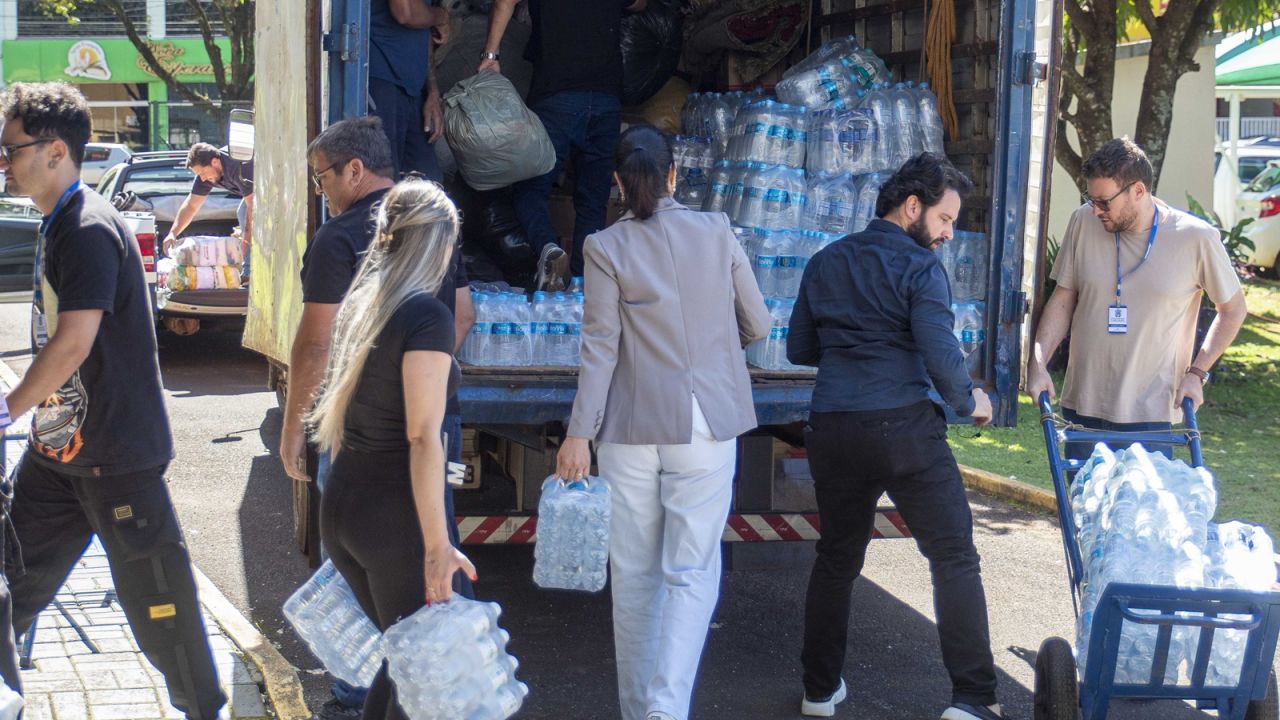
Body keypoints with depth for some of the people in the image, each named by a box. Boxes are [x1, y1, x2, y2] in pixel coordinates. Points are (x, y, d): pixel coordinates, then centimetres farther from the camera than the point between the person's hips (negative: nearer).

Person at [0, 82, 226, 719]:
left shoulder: (89, 230, -19)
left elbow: (73, 343, -24)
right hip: (61, 444, 9)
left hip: (116, 452, -9)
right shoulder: (57, 224, 11)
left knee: (152, 589, 2)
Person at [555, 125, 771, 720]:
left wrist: (579, 432, -4)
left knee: (634, 573, 11)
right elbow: (757, 324, 8)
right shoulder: (717, 232, 0)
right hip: (705, 423, 0)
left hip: (632, 426, 0)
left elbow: (600, 347, -7)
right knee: (691, 571, 0)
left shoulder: (605, 247, -3)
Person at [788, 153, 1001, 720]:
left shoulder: (825, 263, 14)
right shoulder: (919, 267, -5)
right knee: (955, 560, 0)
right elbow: (940, 354, -14)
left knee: (836, 561, 18)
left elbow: (799, 349, 19)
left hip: (832, 431, 6)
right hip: (903, 427, -6)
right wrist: (968, 402, 4)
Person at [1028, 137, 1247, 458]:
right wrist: (1038, 363, -4)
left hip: (1151, 412, -3)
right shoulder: (1084, 222, -3)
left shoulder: (1197, 238, -9)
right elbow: (1063, 299, 6)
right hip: (1082, 406, 3)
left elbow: (1233, 309, 5)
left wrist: (1196, 372, -1)